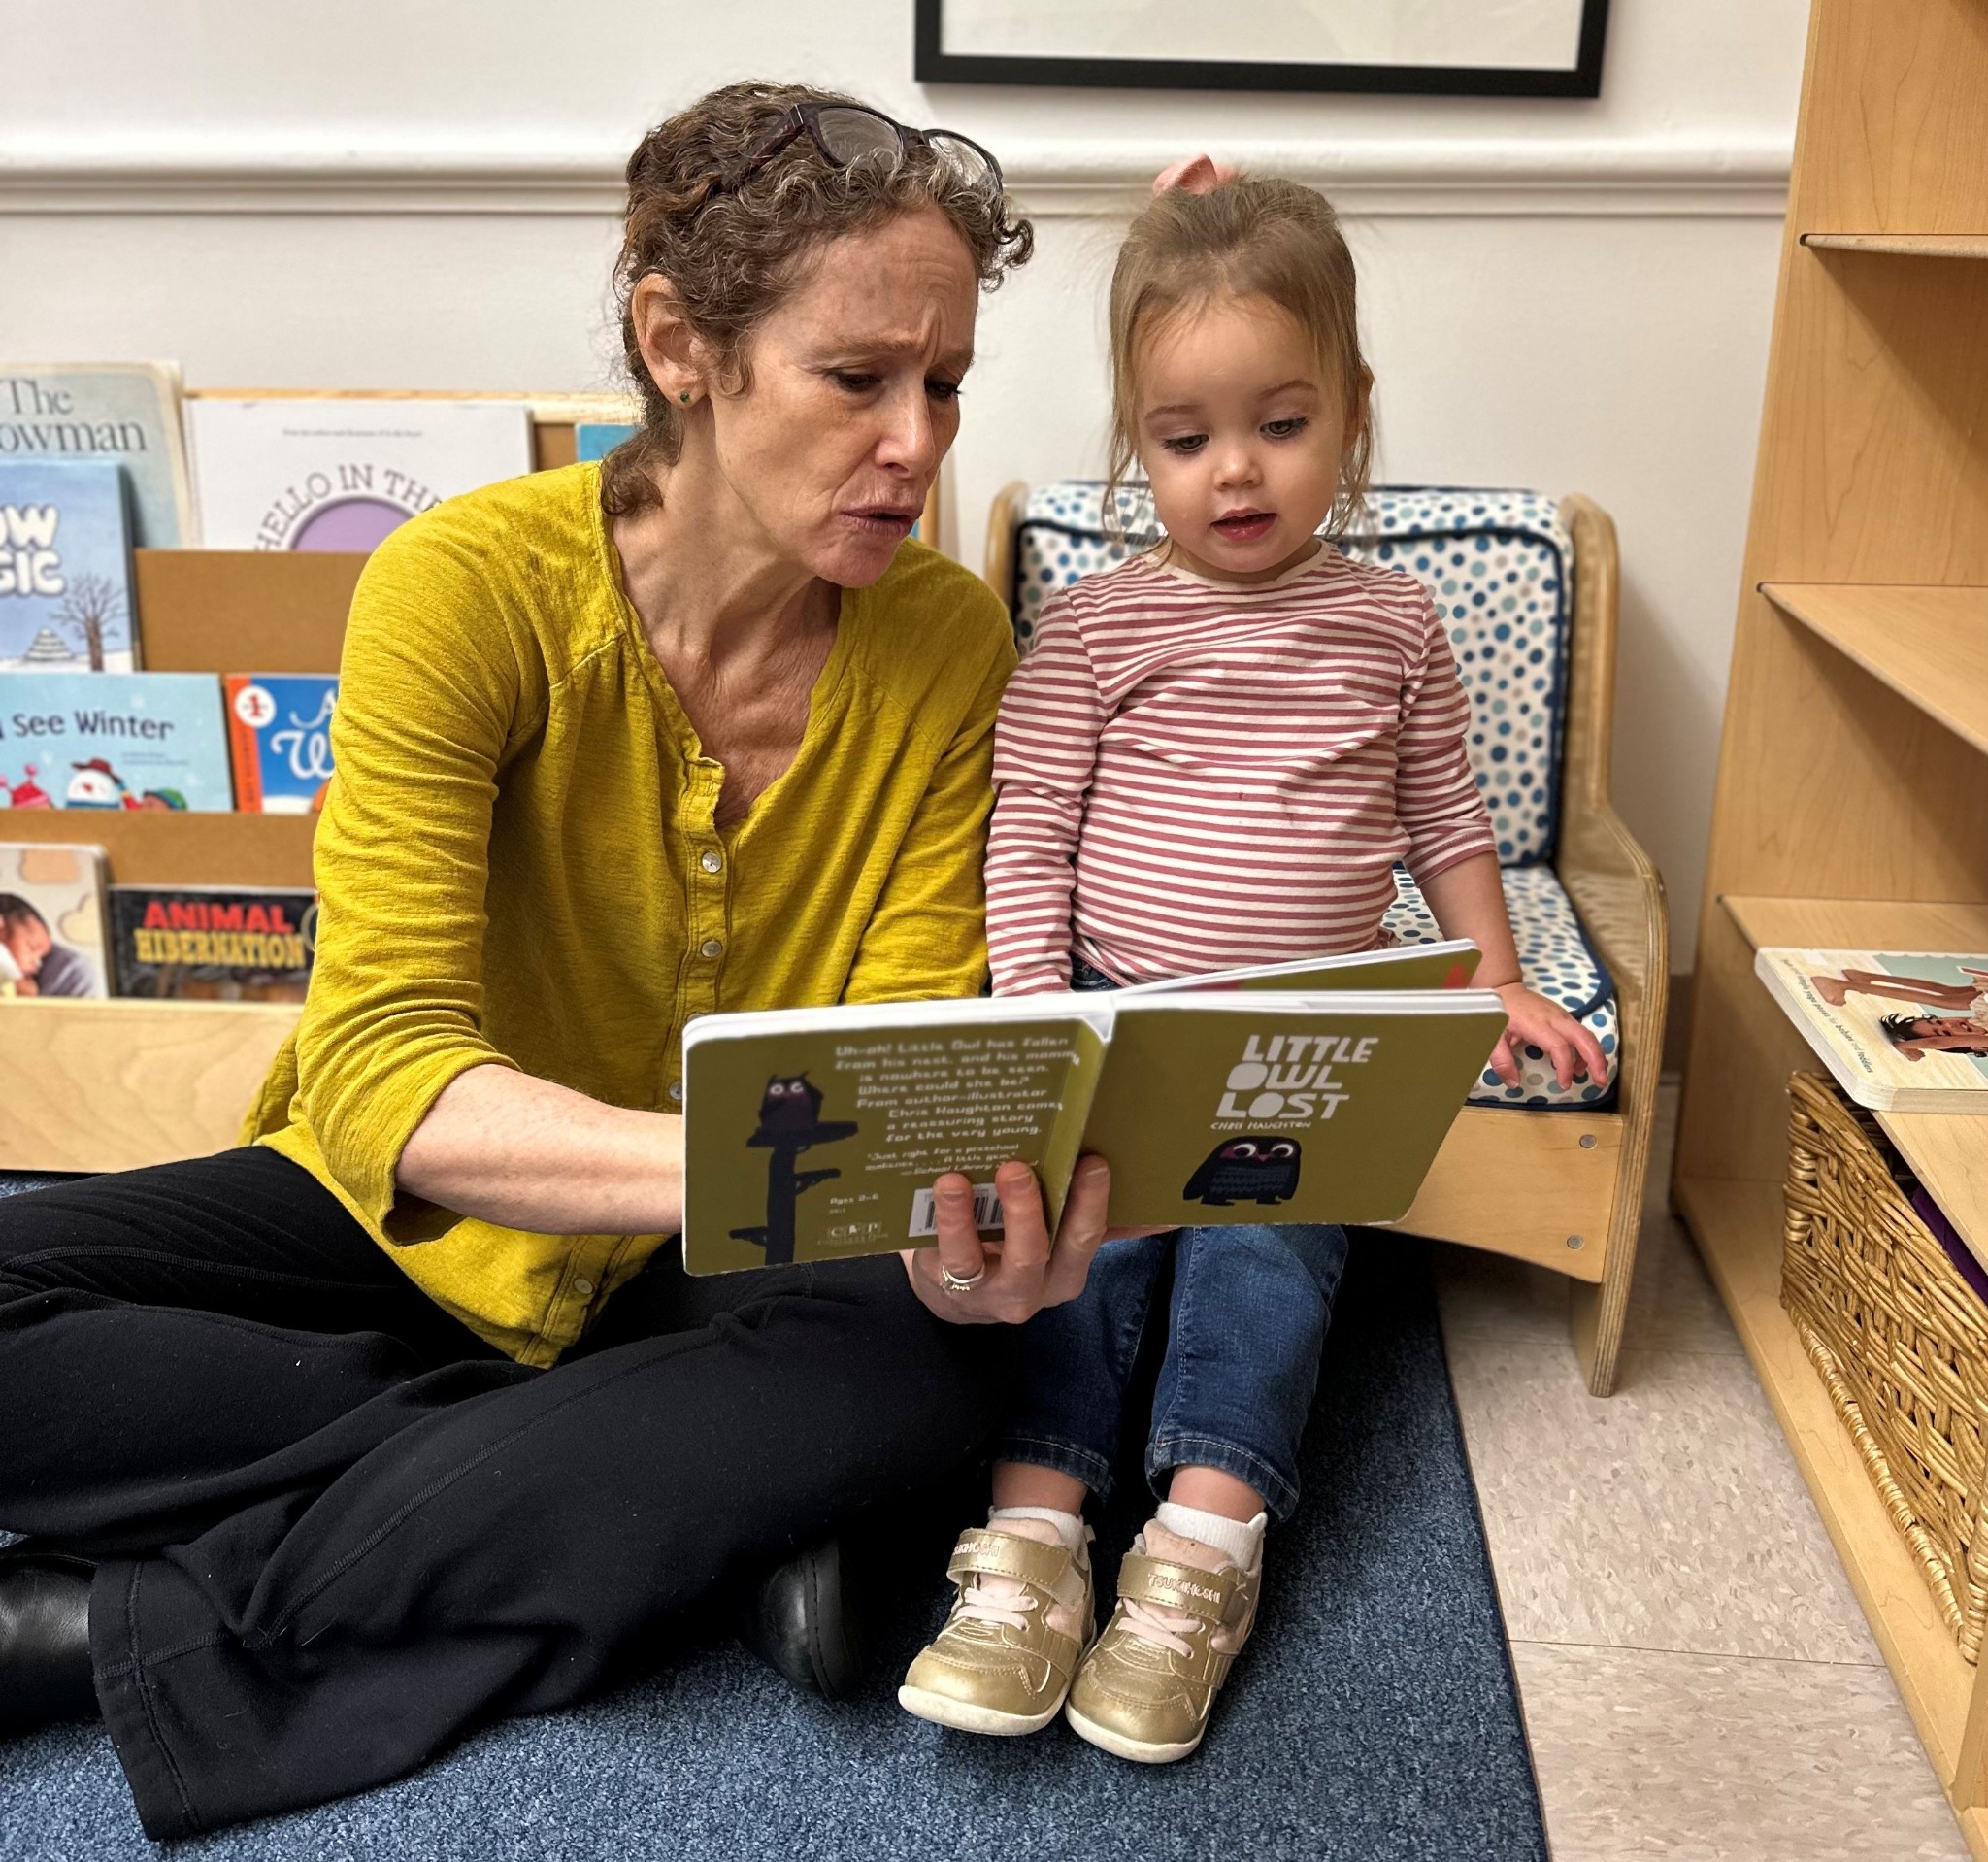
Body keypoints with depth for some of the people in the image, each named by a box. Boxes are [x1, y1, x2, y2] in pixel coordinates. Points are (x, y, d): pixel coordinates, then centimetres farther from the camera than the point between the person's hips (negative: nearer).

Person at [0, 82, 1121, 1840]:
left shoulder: (950, 641, -13)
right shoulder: (471, 586, -21)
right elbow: (381, 1072, -29)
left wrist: (954, 1226, -38)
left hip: (721, 1271, 2)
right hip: (425, 1215, -1)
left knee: (931, 1365, -30)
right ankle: (690, 1511, -17)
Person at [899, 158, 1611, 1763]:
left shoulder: (1393, 623, 8)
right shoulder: (1094, 626, 2)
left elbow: (1445, 819, 16)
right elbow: (1027, 835, -1)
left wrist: (1496, 982, 10)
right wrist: (1034, 1027, -10)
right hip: (1114, 1008, 0)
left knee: (1274, 1221, -21)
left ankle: (1207, 1539, -22)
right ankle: (1035, 1529, -20)